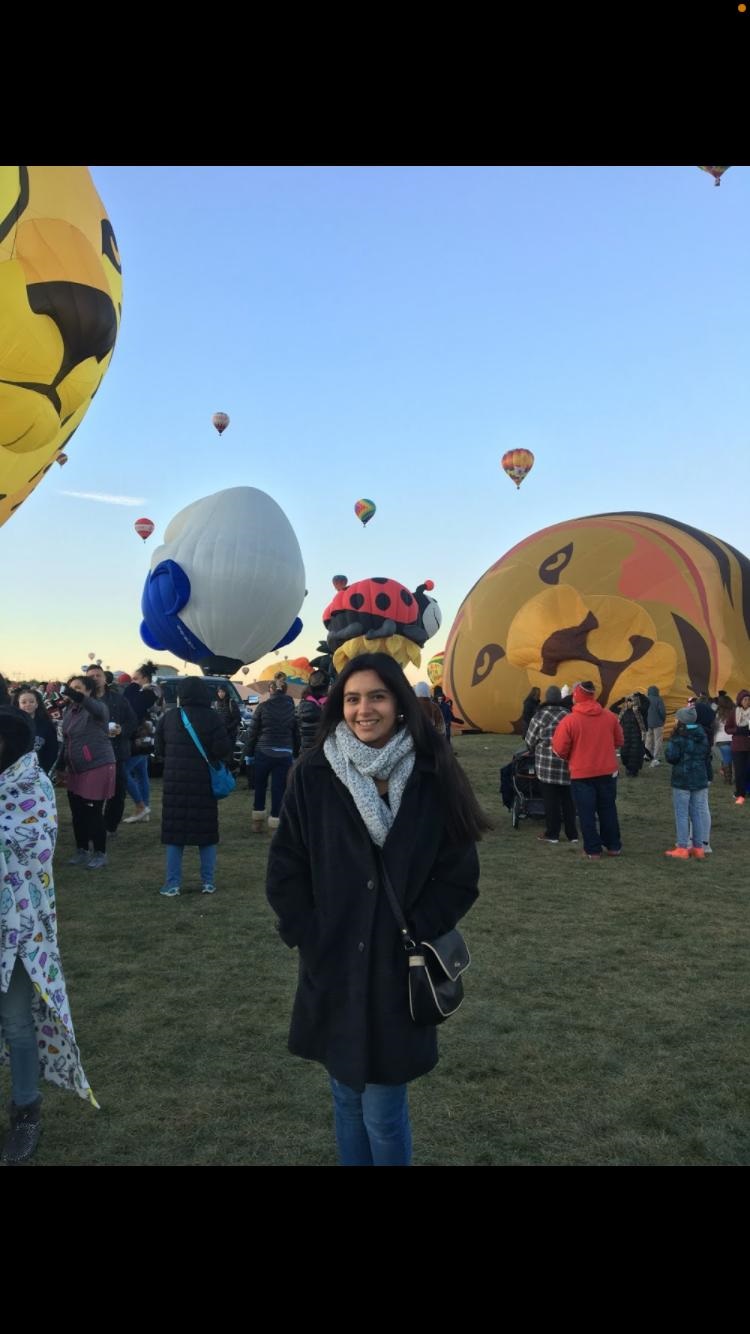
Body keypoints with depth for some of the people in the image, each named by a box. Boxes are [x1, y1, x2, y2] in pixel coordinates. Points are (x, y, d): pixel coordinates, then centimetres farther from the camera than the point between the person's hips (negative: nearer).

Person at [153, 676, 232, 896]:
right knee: (206, 830, 10)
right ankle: (208, 882, 13)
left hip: (175, 782, 1)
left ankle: (172, 884, 8)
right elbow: (223, 750, -13)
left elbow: (159, 750, 6)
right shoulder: (212, 717, -8)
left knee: (174, 831, 7)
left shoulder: (168, 717, -1)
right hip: (204, 782, -1)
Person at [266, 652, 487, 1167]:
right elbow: (285, 869, 0)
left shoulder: (433, 778, -8)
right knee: (347, 1097, 18)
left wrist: (413, 936, -8)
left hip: (398, 969, -1)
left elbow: (458, 876, -4)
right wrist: (310, 939, -5)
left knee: (384, 1111, 6)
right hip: (333, 966, 2)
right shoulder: (314, 776, -5)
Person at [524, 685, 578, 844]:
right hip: (568, 762, 4)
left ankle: (552, 834, 10)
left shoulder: (541, 715, -5)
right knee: (568, 799, 11)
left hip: (547, 763, -3)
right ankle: (572, 833, 17)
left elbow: (530, 740, 1)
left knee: (550, 799, 4)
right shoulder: (569, 715, 4)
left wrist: (536, 751, 21)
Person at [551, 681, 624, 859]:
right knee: (608, 810, 17)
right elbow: (619, 741, 9)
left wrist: (570, 757, 9)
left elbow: (560, 750, -12)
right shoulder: (609, 716, -3)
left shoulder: (569, 720, -15)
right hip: (607, 771, 4)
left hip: (581, 774, -4)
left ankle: (593, 850, 10)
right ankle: (613, 846, 25)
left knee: (587, 813, 6)